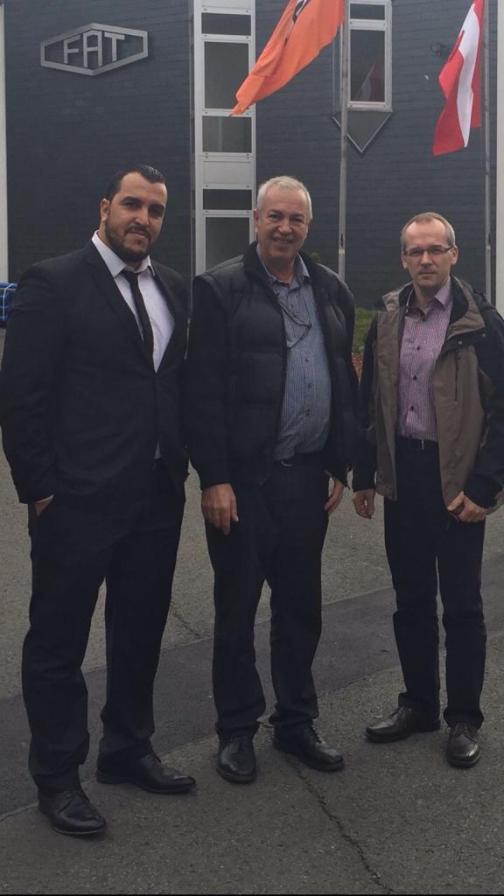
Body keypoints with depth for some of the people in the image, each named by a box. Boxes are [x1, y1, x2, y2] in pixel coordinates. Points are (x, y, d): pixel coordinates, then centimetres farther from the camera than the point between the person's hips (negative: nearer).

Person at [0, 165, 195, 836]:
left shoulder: (173, 289, 10)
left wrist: (182, 468, 7)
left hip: (157, 497, 6)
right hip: (78, 502, -6)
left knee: (141, 631, 17)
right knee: (59, 641, 7)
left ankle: (127, 749, 36)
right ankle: (57, 777, 23)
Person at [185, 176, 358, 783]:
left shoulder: (331, 292, 9)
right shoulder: (221, 289, -6)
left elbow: (345, 384, 12)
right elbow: (203, 392, -10)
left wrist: (340, 467, 8)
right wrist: (214, 478, -14)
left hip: (307, 476, 5)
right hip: (243, 479, -4)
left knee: (301, 606, 14)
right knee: (236, 608, 8)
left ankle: (296, 721, 30)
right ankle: (236, 729, 24)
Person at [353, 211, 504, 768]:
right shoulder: (387, 320, 6)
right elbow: (370, 403, 10)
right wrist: (365, 476, 8)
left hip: (456, 479, -4)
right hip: (401, 474, 4)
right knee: (411, 598, 14)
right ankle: (418, 704, 28)